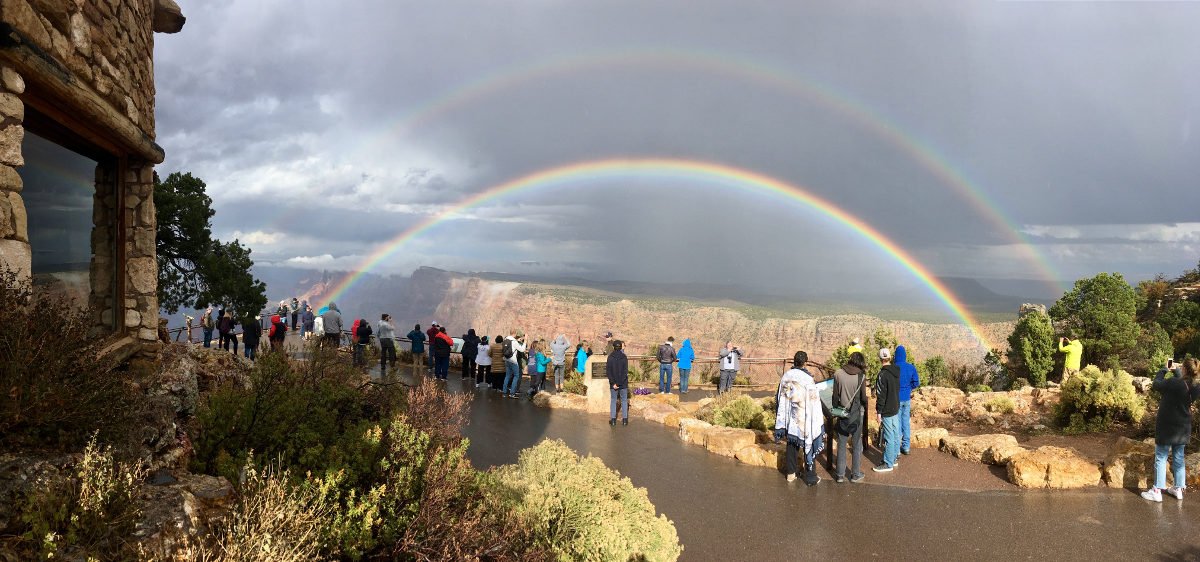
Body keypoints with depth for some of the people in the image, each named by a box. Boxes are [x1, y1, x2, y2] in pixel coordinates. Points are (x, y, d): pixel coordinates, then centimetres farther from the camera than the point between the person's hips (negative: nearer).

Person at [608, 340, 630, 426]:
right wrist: (621, 382, -10)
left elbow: (608, 371, -10)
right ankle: (625, 419, 9)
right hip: (623, 383, 0)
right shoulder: (624, 357, -7)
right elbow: (625, 371, -11)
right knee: (624, 400, 10)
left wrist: (613, 383, -9)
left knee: (613, 400, 9)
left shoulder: (610, 357, -6)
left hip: (613, 383, 0)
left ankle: (613, 419, 7)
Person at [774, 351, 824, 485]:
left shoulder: (786, 377, -6)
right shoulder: (807, 379, -21)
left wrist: (782, 421, 15)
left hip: (790, 419, 5)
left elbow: (780, 399, 4)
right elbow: (814, 402, -16)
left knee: (792, 445, 18)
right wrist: (818, 422, -4)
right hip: (805, 420, -4)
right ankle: (810, 477, 18)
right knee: (809, 446, 9)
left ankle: (791, 473, 27)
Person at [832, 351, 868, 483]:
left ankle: (840, 475, 16)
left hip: (842, 413, 2)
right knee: (857, 445, 12)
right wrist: (865, 408, 15)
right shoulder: (861, 376, -13)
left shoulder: (838, 374, -7)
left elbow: (835, 395, -3)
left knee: (841, 445, 11)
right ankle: (856, 475, 19)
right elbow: (863, 397, -6)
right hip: (857, 414, -2)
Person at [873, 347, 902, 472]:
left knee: (889, 437, -2)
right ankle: (893, 459, 27)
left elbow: (881, 395, -20)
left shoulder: (883, 374, -21)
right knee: (895, 434, 15)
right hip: (896, 408, 8)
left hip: (887, 411, -8)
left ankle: (888, 463, 5)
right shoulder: (896, 371, 4)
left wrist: (879, 411, -14)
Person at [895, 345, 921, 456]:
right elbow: (916, 383, 1)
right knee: (906, 422, 13)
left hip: (896, 398, -4)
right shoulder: (911, 367, -3)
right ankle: (906, 447, 20)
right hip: (907, 398, 4)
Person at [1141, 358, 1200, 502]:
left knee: (1161, 458, 2)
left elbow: (1156, 384, -8)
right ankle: (1178, 489, 25)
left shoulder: (1173, 383, -25)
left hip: (1166, 427, -5)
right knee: (1179, 458, 17)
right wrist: (1175, 372, 10)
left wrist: (1165, 370, 5)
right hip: (1183, 428, 5)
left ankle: (1157, 491, 3)